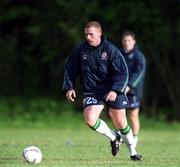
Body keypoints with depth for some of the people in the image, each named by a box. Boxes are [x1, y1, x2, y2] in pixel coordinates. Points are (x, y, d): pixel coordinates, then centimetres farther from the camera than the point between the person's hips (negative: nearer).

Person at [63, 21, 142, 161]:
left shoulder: (110, 49, -12)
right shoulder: (80, 50, -5)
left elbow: (123, 73, -13)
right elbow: (69, 69, 10)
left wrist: (115, 90, -26)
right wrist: (69, 87, -2)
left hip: (114, 91, -2)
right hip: (92, 92, 2)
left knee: (121, 122, 4)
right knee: (90, 120, -20)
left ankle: (133, 151, 28)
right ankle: (113, 138, 9)